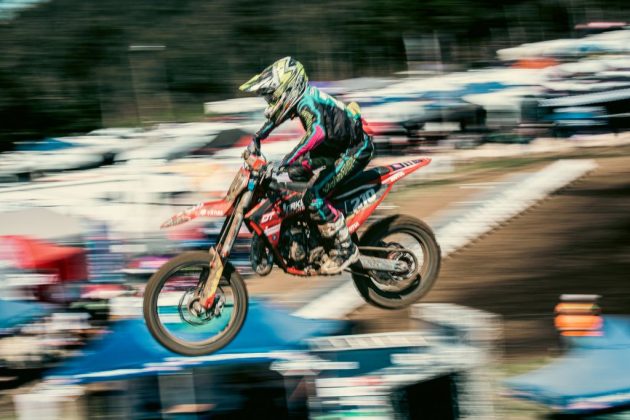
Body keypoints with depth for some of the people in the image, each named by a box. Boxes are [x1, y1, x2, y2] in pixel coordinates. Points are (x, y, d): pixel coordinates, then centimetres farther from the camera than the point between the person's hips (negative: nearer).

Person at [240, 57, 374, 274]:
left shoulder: (308, 103, -29)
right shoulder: (302, 96, 1)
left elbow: (318, 131, -50)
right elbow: (276, 115, 23)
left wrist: (287, 160, -55)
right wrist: (258, 137, 16)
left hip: (355, 151, -10)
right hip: (337, 148, 10)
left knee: (313, 197, -20)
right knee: (295, 170, 17)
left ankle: (344, 249, -12)